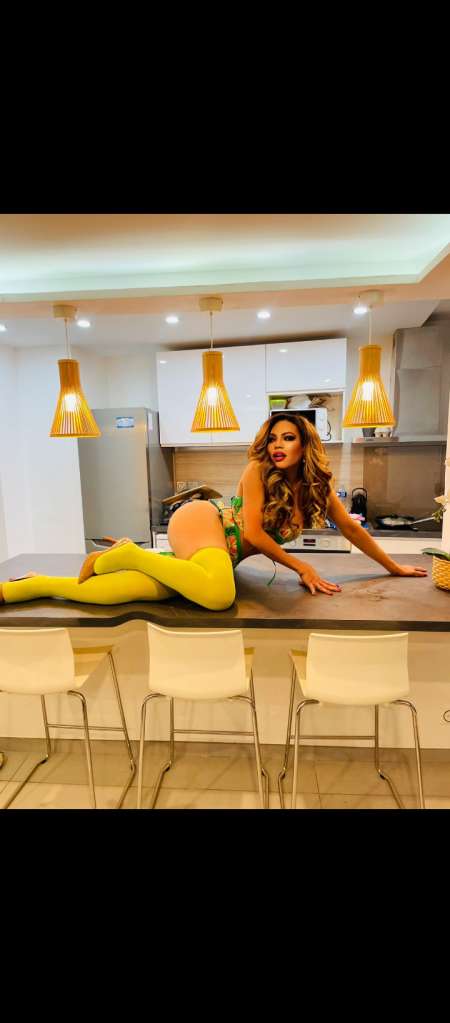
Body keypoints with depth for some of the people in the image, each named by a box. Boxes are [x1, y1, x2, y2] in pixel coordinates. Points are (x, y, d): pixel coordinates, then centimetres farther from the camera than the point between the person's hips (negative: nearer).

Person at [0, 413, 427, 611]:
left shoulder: (319, 486, 7)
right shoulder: (258, 470, -8)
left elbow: (351, 528, 14)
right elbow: (252, 531, -14)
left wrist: (394, 567, 17)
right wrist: (302, 567, -14)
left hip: (223, 554, 5)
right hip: (200, 522, -5)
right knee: (219, 596, -37)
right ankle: (126, 555, -12)